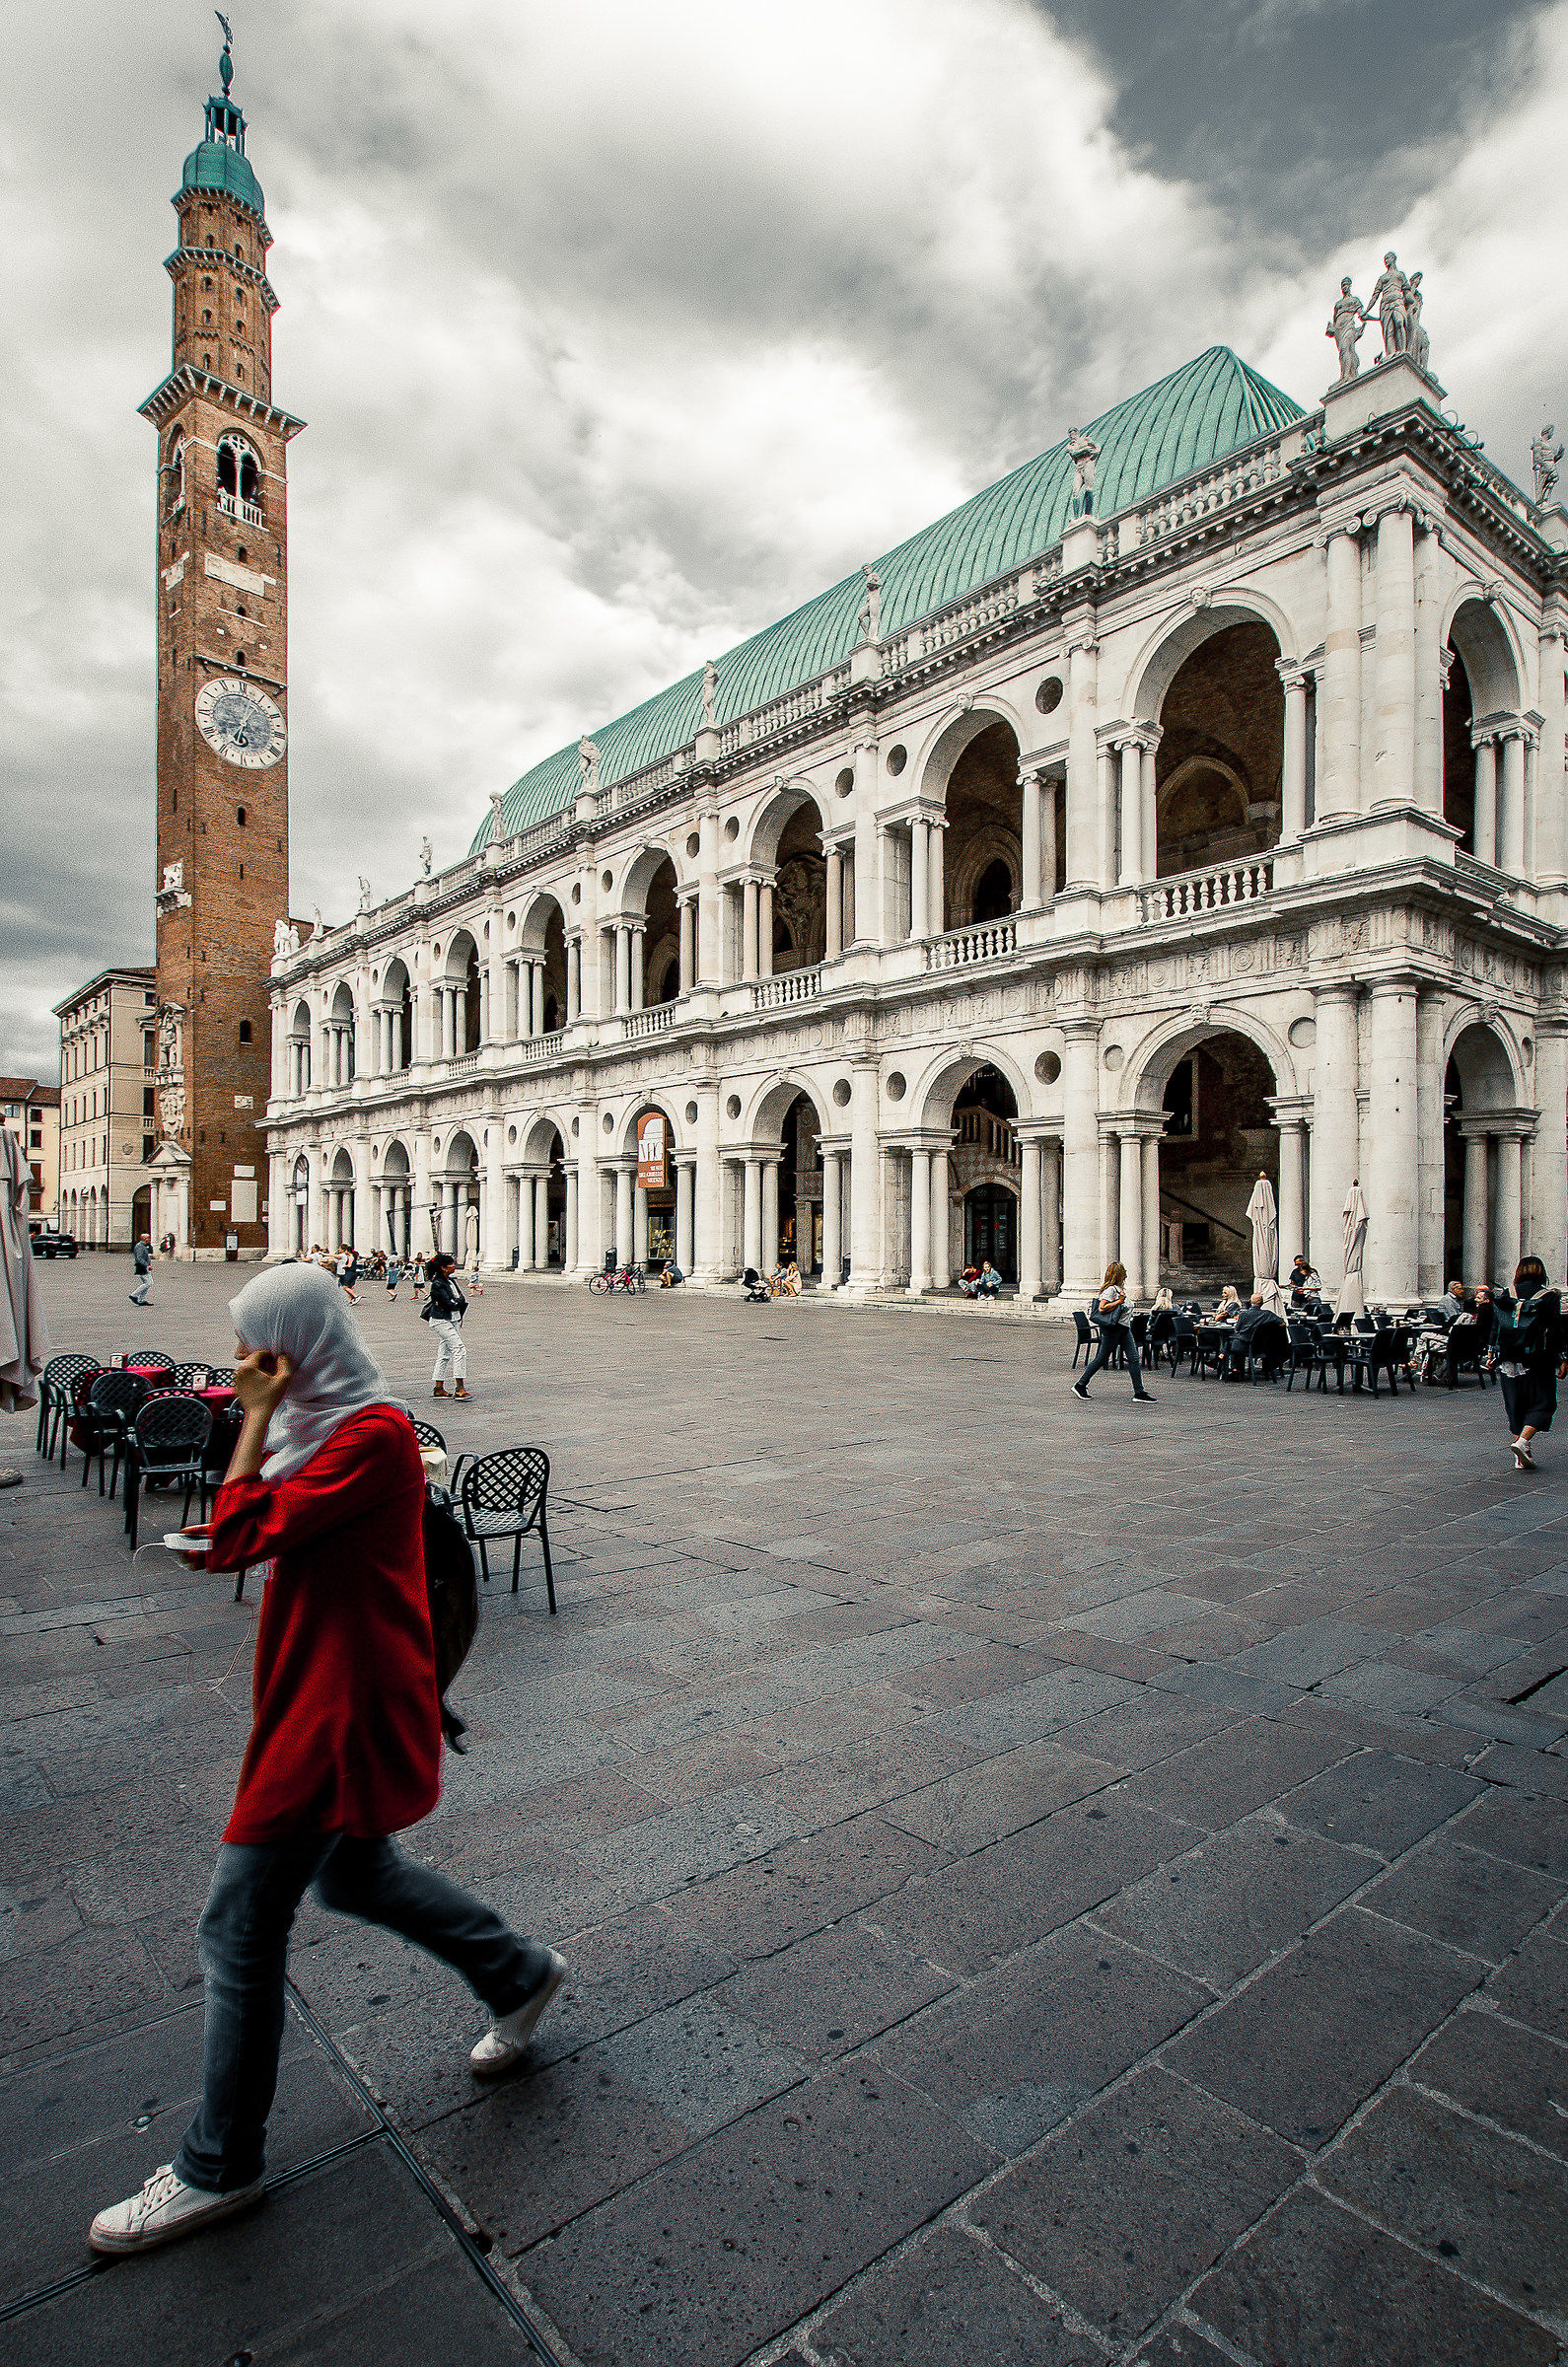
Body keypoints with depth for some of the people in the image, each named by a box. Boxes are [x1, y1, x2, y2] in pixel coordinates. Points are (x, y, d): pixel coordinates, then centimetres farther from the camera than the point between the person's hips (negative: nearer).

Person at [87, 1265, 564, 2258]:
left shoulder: (374, 1434, -23)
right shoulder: (328, 1421, 7)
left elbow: (239, 1537, -25)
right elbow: (258, 1530, 11)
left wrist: (258, 1418, -19)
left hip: (341, 1713, -10)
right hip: (315, 1695, 10)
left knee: (240, 1931, 5)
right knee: (354, 1872, 26)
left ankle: (220, 2168, 29)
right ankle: (521, 1973, 42)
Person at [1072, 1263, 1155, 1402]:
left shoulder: (1119, 1288, 16)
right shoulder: (1110, 1289, -14)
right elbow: (1102, 1308, -22)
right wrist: (1119, 1301, -19)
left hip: (1124, 1328, 9)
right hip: (1113, 1329, -9)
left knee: (1134, 1358, 0)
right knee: (1101, 1359, -1)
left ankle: (1139, 1393, 1)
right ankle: (1080, 1385, 11)